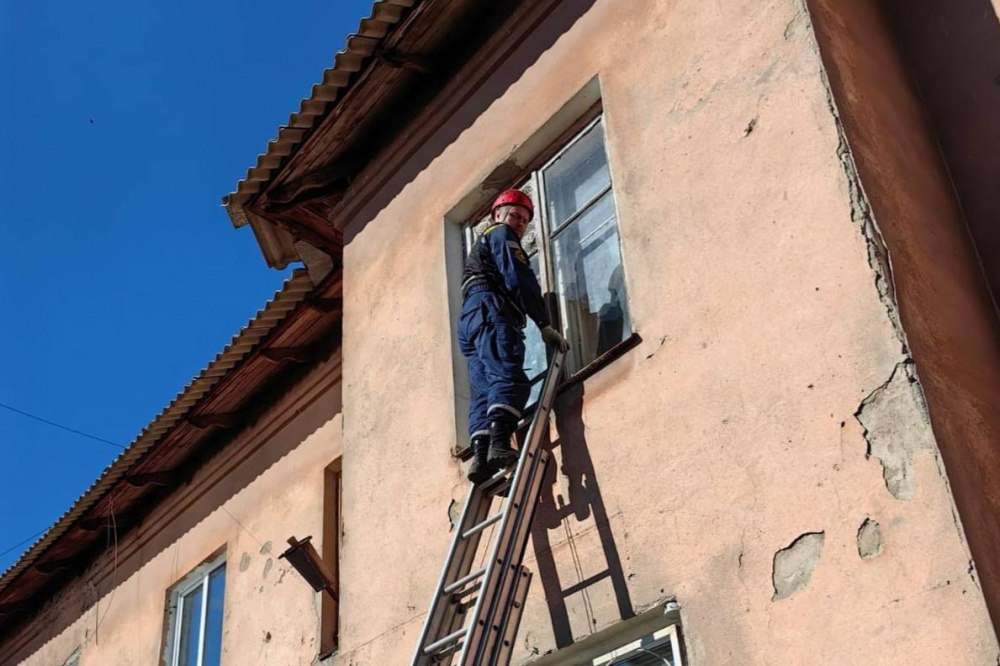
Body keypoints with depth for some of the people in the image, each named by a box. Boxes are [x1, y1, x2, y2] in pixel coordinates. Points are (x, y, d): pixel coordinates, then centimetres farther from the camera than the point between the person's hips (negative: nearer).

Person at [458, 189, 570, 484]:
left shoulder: (479, 247, 40)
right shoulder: (501, 234, 11)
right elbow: (520, 281, -3)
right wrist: (545, 325, -5)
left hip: (469, 319, 9)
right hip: (491, 313, -9)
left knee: (484, 392, -6)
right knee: (509, 379, -24)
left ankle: (480, 455, -23)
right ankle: (499, 444, -43)